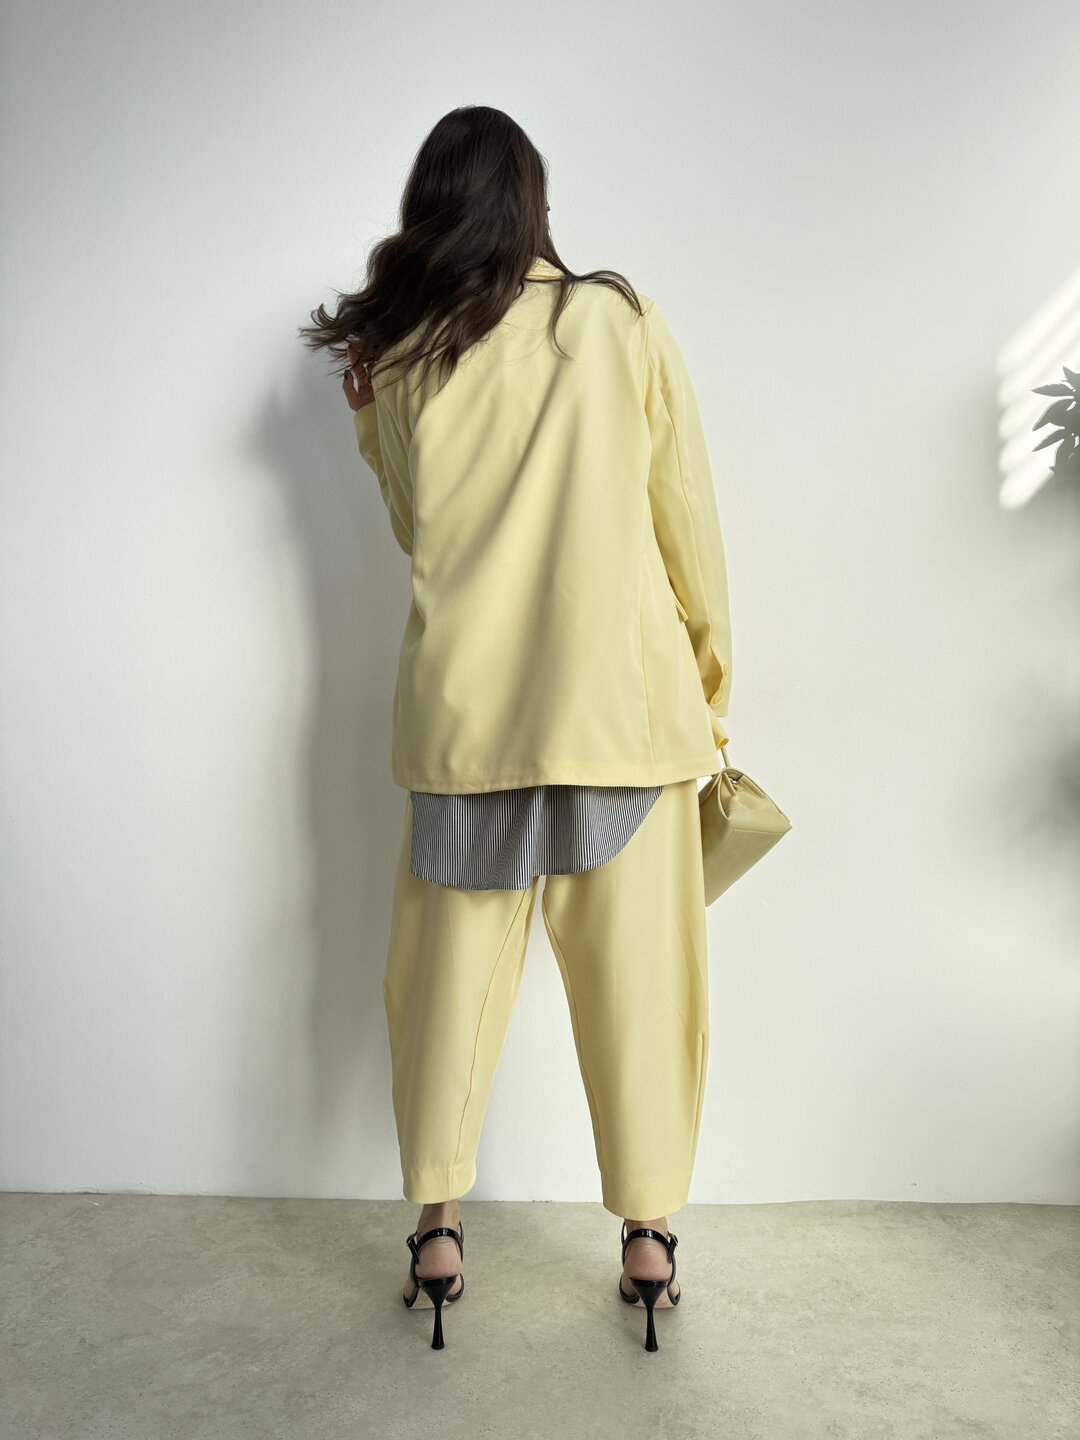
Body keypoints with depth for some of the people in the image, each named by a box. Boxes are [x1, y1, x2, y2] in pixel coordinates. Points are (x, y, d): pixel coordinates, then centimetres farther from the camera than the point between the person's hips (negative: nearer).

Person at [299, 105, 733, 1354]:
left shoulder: (400, 361, 4)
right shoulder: (622, 323, 0)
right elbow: (689, 523, 2)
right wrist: (710, 673, 13)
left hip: (464, 712, 2)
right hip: (623, 701, -1)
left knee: (450, 970, 13)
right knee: (636, 978, 10)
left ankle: (437, 1230, 24)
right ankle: (647, 1238, 23)